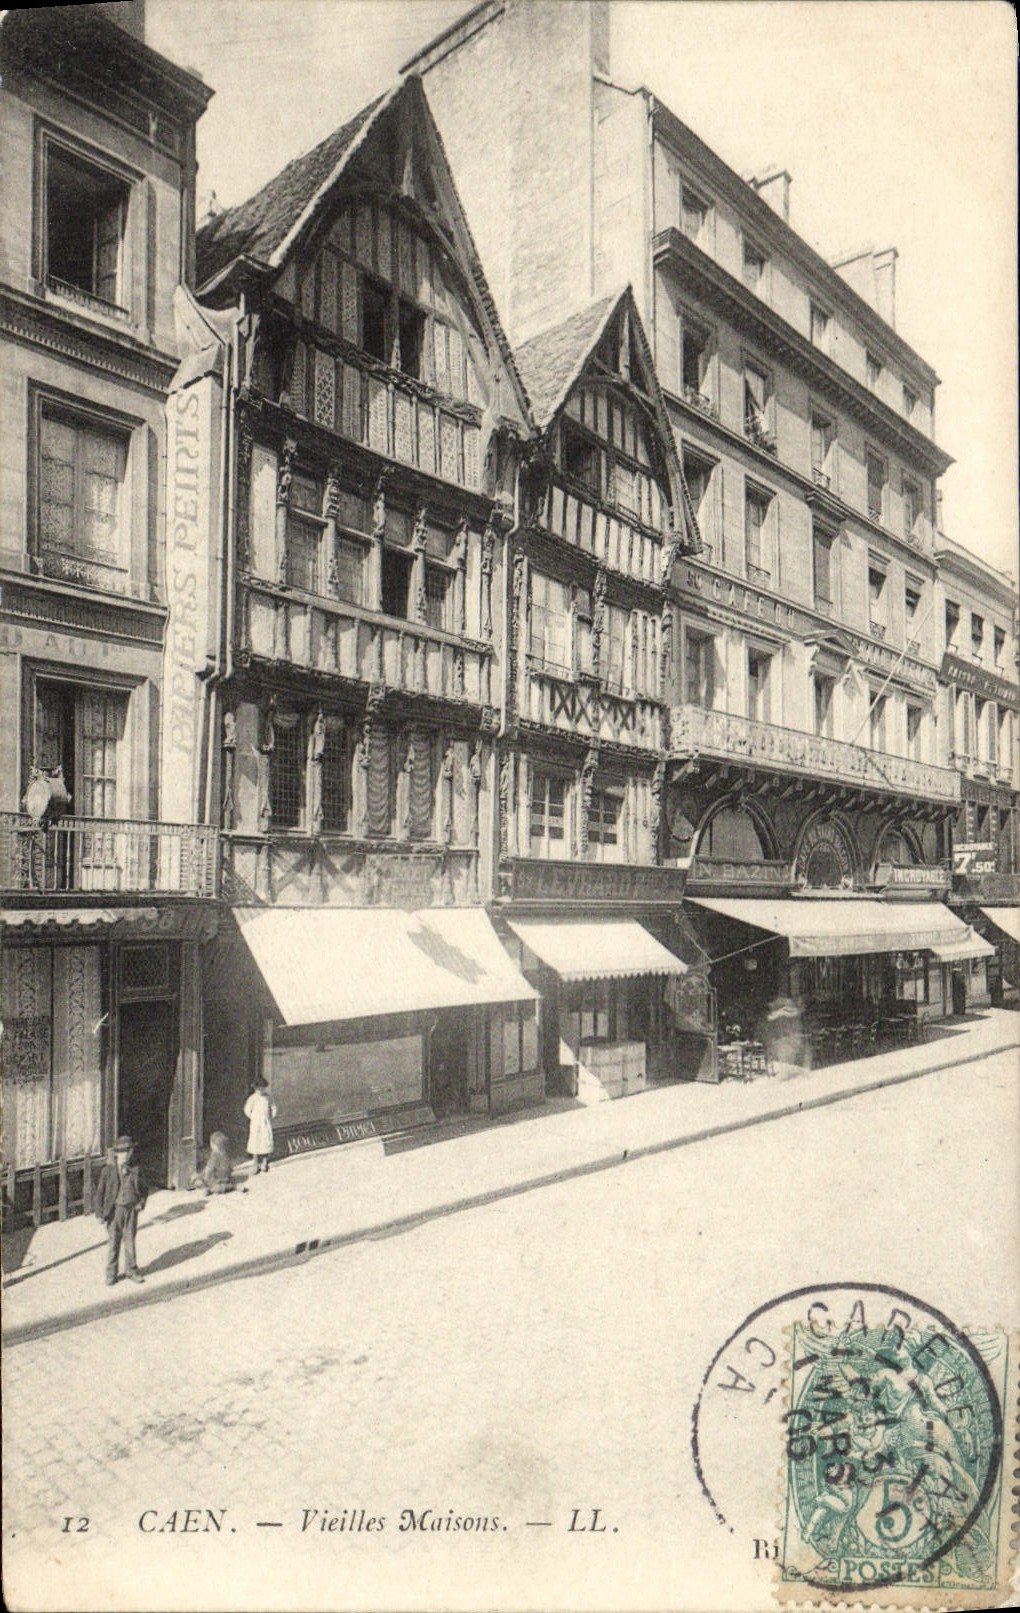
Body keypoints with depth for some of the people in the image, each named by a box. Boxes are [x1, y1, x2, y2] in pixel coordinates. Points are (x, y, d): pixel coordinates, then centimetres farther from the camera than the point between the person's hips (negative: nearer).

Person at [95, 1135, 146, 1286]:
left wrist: (140, 1203, 0)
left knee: (130, 1241, 9)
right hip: (114, 1210, -2)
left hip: (131, 1210, 2)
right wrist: (100, 1214, -7)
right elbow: (100, 1192, -3)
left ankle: (131, 1270, 24)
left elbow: (143, 1190, 14)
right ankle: (111, 1274, 20)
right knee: (113, 1242, 5)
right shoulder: (108, 1170, -6)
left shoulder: (135, 1170, 1)